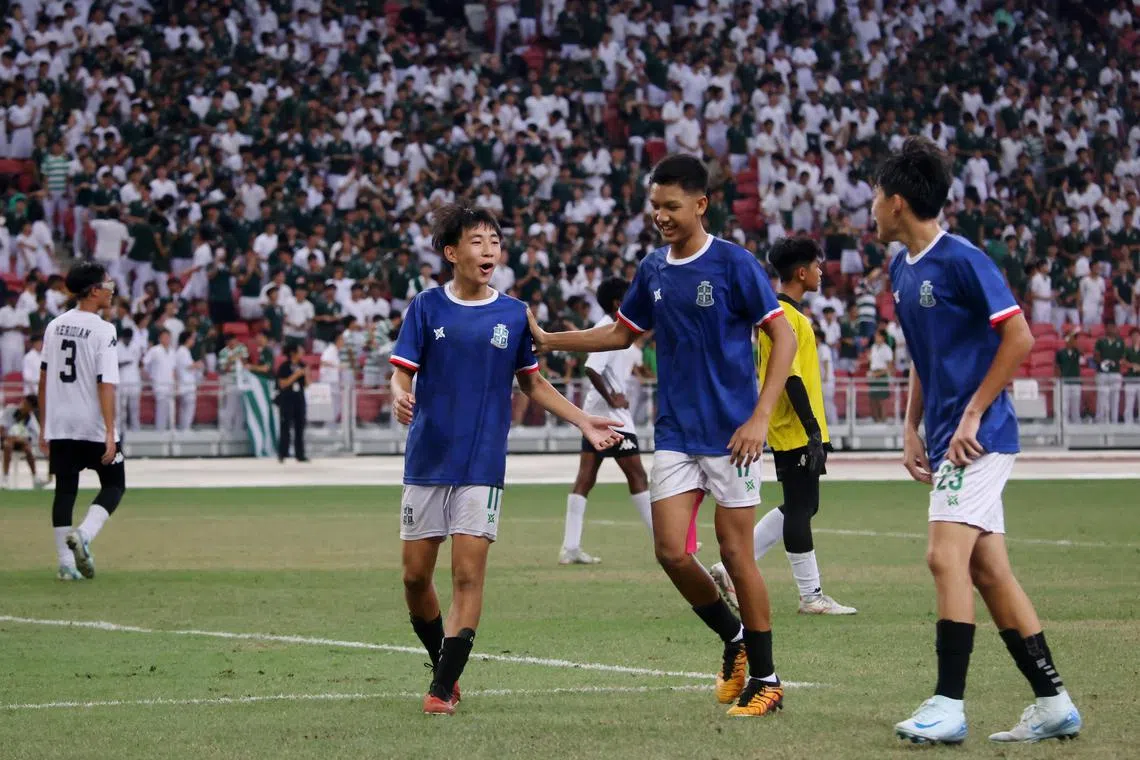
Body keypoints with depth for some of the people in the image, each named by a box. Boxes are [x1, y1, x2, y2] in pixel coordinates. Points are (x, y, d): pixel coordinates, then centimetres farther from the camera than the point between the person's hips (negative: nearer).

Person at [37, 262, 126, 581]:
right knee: (113, 485, 8)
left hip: (59, 424, 5)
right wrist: (110, 432, -19)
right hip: (93, 425, -5)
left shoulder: (55, 326, 7)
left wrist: (44, 425, 18)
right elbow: (106, 384, -18)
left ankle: (66, 564, 6)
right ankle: (83, 534, -16)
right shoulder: (103, 331, -12)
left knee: (65, 489, 9)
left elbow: (44, 377, 11)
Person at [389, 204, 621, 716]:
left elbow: (532, 383, 15)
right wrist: (400, 397, -24)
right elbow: (402, 372, -1)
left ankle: (443, 688, -5)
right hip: (427, 460, 1)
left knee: (468, 575, -9)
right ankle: (444, 667, 24)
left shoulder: (514, 315, 4)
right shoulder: (427, 308, 1)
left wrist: (583, 421, 7)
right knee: (415, 575, 4)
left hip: (483, 464, 0)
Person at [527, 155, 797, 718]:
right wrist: (549, 341, 13)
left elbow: (783, 336, -9)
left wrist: (760, 417, -16)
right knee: (671, 551, -4)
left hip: (730, 433, -5)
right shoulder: (653, 270, 9)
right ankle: (733, 638, 21)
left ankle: (765, 678, 9)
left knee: (735, 553, -4)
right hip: (674, 434, 5)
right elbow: (622, 333, 23)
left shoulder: (733, 263, -9)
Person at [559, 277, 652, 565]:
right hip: (612, 413, -10)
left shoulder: (617, 330, 15)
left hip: (594, 413, 10)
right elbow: (591, 369, -27)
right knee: (637, 476, -3)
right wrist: (610, 397, -19)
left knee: (585, 478, 4)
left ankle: (570, 548, 1)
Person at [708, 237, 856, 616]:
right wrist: (813, 432, -22)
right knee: (800, 509, -3)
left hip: (792, 430, 10)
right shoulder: (786, 316, -15)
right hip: (797, 432, -10)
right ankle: (811, 596, 2)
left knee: (800, 508, 14)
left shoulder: (780, 313, 16)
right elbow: (791, 377, -21)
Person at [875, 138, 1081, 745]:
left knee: (946, 556, -17)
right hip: (947, 438, 9)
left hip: (979, 437, -9)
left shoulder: (961, 260, -13)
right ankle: (1053, 704, 11)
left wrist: (972, 415, -17)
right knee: (988, 571, 7)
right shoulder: (901, 270, 14)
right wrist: (911, 429, 15)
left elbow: (1018, 336, -16)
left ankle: (948, 705, -17)